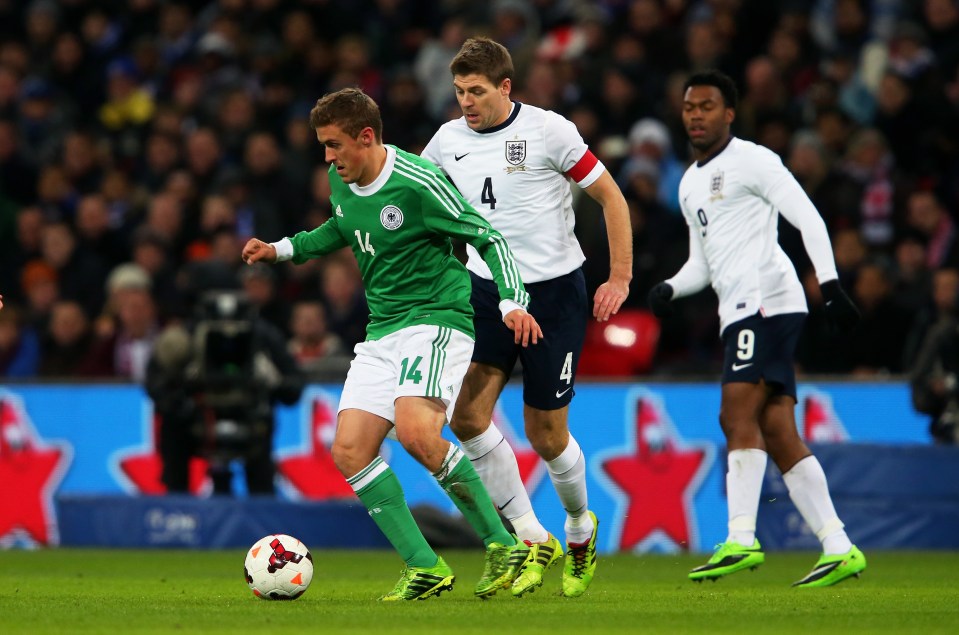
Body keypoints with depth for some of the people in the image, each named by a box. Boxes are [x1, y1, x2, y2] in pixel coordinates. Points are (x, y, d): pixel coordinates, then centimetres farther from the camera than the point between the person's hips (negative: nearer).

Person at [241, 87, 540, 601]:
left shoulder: (417, 183, -16)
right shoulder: (340, 181, 7)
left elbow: (488, 237, -11)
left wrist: (512, 302, -24)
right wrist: (282, 249, 21)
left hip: (438, 318, -8)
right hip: (383, 332, 8)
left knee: (415, 431, -31)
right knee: (349, 452, -5)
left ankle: (502, 546, -18)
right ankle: (425, 568, 0)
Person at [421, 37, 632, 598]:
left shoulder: (547, 131, -10)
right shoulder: (448, 141, 3)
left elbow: (611, 196, -4)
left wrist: (620, 278, -8)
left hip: (555, 289, -4)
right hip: (487, 292, 4)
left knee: (546, 433, 0)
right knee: (467, 414, -13)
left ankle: (581, 526, 30)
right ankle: (533, 540, -2)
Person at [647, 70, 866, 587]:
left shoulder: (752, 161, -1)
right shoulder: (690, 184, 24)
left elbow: (809, 219, -7)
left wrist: (829, 283, -17)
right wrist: (669, 289, 9)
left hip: (767, 300, -9)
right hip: (739, 312, 9)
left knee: (738, 413, -18)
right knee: (777, 434, 1)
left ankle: (740, 540, -23)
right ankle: (839, 548, -1)